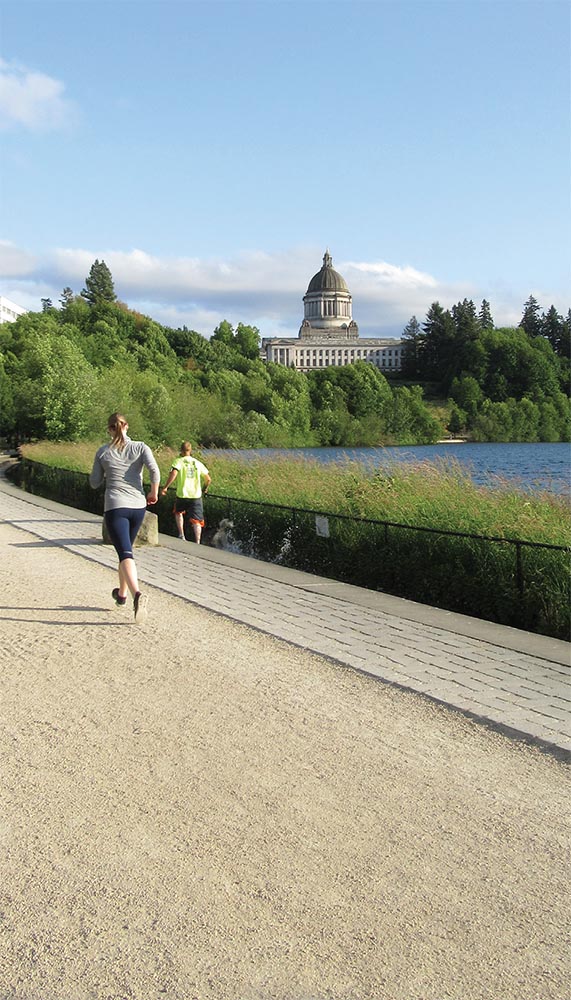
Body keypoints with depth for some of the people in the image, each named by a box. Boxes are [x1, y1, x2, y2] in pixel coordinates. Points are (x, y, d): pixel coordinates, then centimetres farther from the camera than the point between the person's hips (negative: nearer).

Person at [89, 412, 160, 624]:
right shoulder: (140, 447, 2)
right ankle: (122, 594, 36)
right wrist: (154, 492, 2)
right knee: (126, 549, 24)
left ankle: (137, 594, -37)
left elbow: (94, 483, 7)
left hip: (115, 507, -3)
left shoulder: (103, 452, 2)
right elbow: (154, 471, -14)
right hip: (138, 506, 3)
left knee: (125, 554, -13)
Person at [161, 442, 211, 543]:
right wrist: (204, 489, 28)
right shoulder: (198, 463, 11)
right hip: (196, 496, 1)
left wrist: (165, 487, -13)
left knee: (178, 512, 27)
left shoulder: (178, 461, 1)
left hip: (182, 495, -1)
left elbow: (173, 473, -19)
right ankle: (197, 542, -11)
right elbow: (208, 479, 10)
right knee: (196, 521, 2)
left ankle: (181, 535, 18)